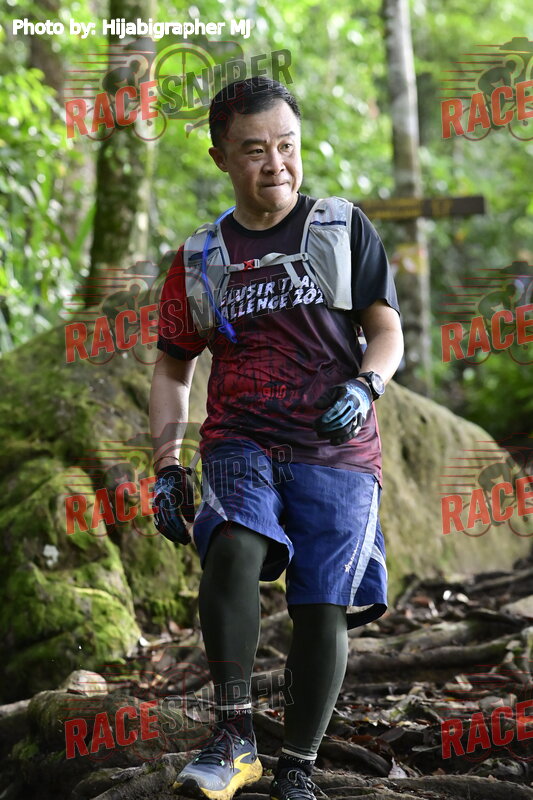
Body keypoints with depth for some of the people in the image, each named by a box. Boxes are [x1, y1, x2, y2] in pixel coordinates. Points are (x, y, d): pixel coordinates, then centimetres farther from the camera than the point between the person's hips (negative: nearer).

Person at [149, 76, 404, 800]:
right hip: (240, 442, 1)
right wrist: (166, 466, 10)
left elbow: (388, 333, 5)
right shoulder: (199, 260, 13)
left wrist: (362, 387, -17)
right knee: (233, 548, -30)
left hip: (336, 449, 0)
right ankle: (233, 738, -22)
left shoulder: (345, 229, 8)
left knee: (323, 609, -10)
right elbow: (173, 369, 20)